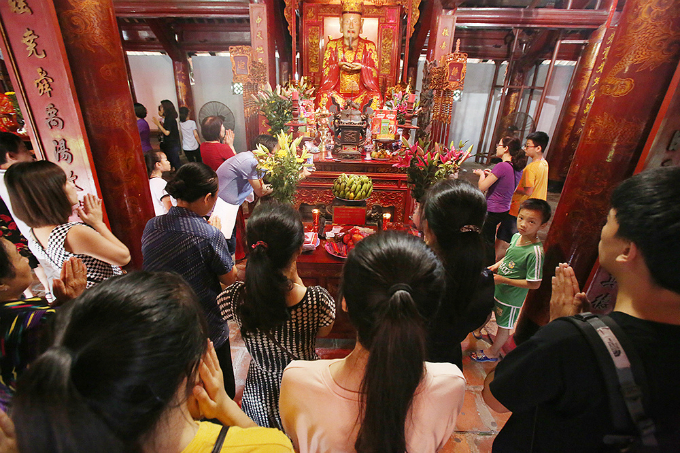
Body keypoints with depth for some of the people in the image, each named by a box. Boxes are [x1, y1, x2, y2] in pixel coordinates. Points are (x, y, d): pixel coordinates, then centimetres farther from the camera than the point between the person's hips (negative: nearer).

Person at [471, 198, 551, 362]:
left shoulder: (536, 252, -32)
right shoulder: (516, 236, -9)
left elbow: (534, 284, -26)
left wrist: (504, 280, -26)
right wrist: (497, 265, -4)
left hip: (511, 297, -6)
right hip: (496, 288, 6)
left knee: (504, 326, 17)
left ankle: (493, 352, 40)